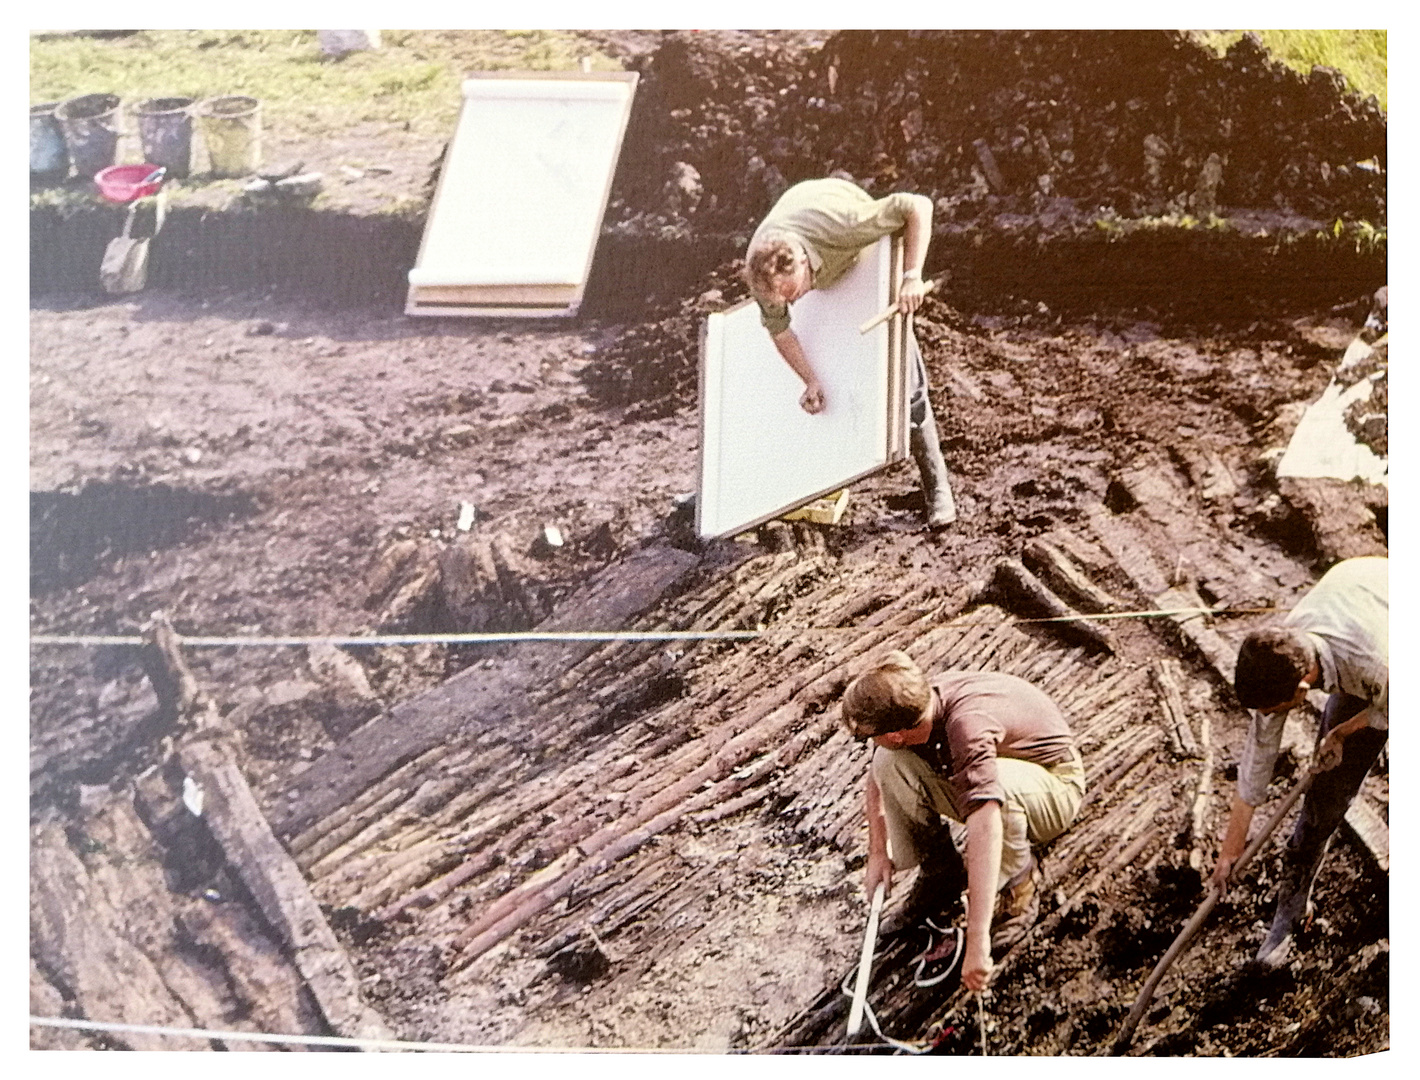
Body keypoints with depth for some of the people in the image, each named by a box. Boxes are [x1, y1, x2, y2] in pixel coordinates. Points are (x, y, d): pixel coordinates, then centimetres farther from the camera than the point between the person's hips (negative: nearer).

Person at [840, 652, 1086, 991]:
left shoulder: (968, 725, -40)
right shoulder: (916, 705, -18)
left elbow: (984, 831, -49)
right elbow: (878, 777, 4)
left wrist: (977, 945, -52)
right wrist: (878, 852, -1)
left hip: (1053, 785, -6)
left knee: (996, 785, -41)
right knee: (890, 762, -17)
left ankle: (1020, 887, -12)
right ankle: (940, 872, 4)